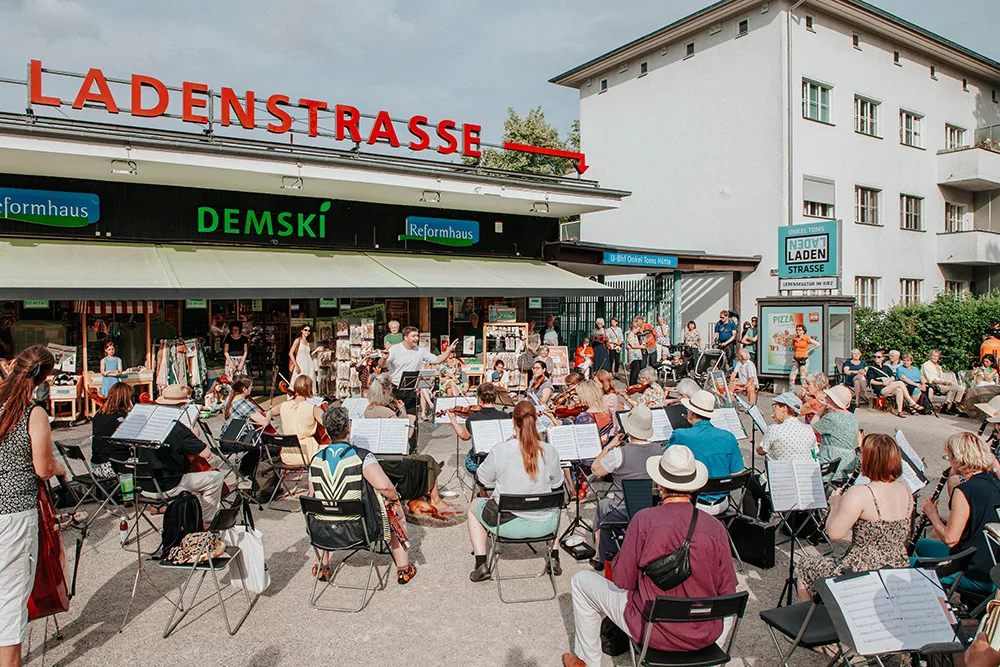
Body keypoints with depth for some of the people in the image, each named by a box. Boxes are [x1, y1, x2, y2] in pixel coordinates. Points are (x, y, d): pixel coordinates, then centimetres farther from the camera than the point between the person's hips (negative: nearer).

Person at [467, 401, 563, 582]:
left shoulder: (499, 451, -19)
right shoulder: (549, 451, -12)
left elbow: (483, 479, -3)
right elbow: (557, 483, 5)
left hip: (507, 523, -2)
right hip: (543, 525, 3)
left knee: (474, 506, 29)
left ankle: (481, 565, 21)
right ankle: (554, 558, 35)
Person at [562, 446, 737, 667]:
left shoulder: (644, 520, -20)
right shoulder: (716, 527, -12)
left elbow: (622, 580, -12)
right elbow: (728, 592, -3)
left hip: (656, 632, -4)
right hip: (706, 636, 4)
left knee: (581, 581, 15)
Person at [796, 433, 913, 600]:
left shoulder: (859, 494, -23)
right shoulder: (905, 491, 0)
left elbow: (834, 534, -19)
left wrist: (835, 504, -2)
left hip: (862, 578, -8)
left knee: (805, 564, 17)